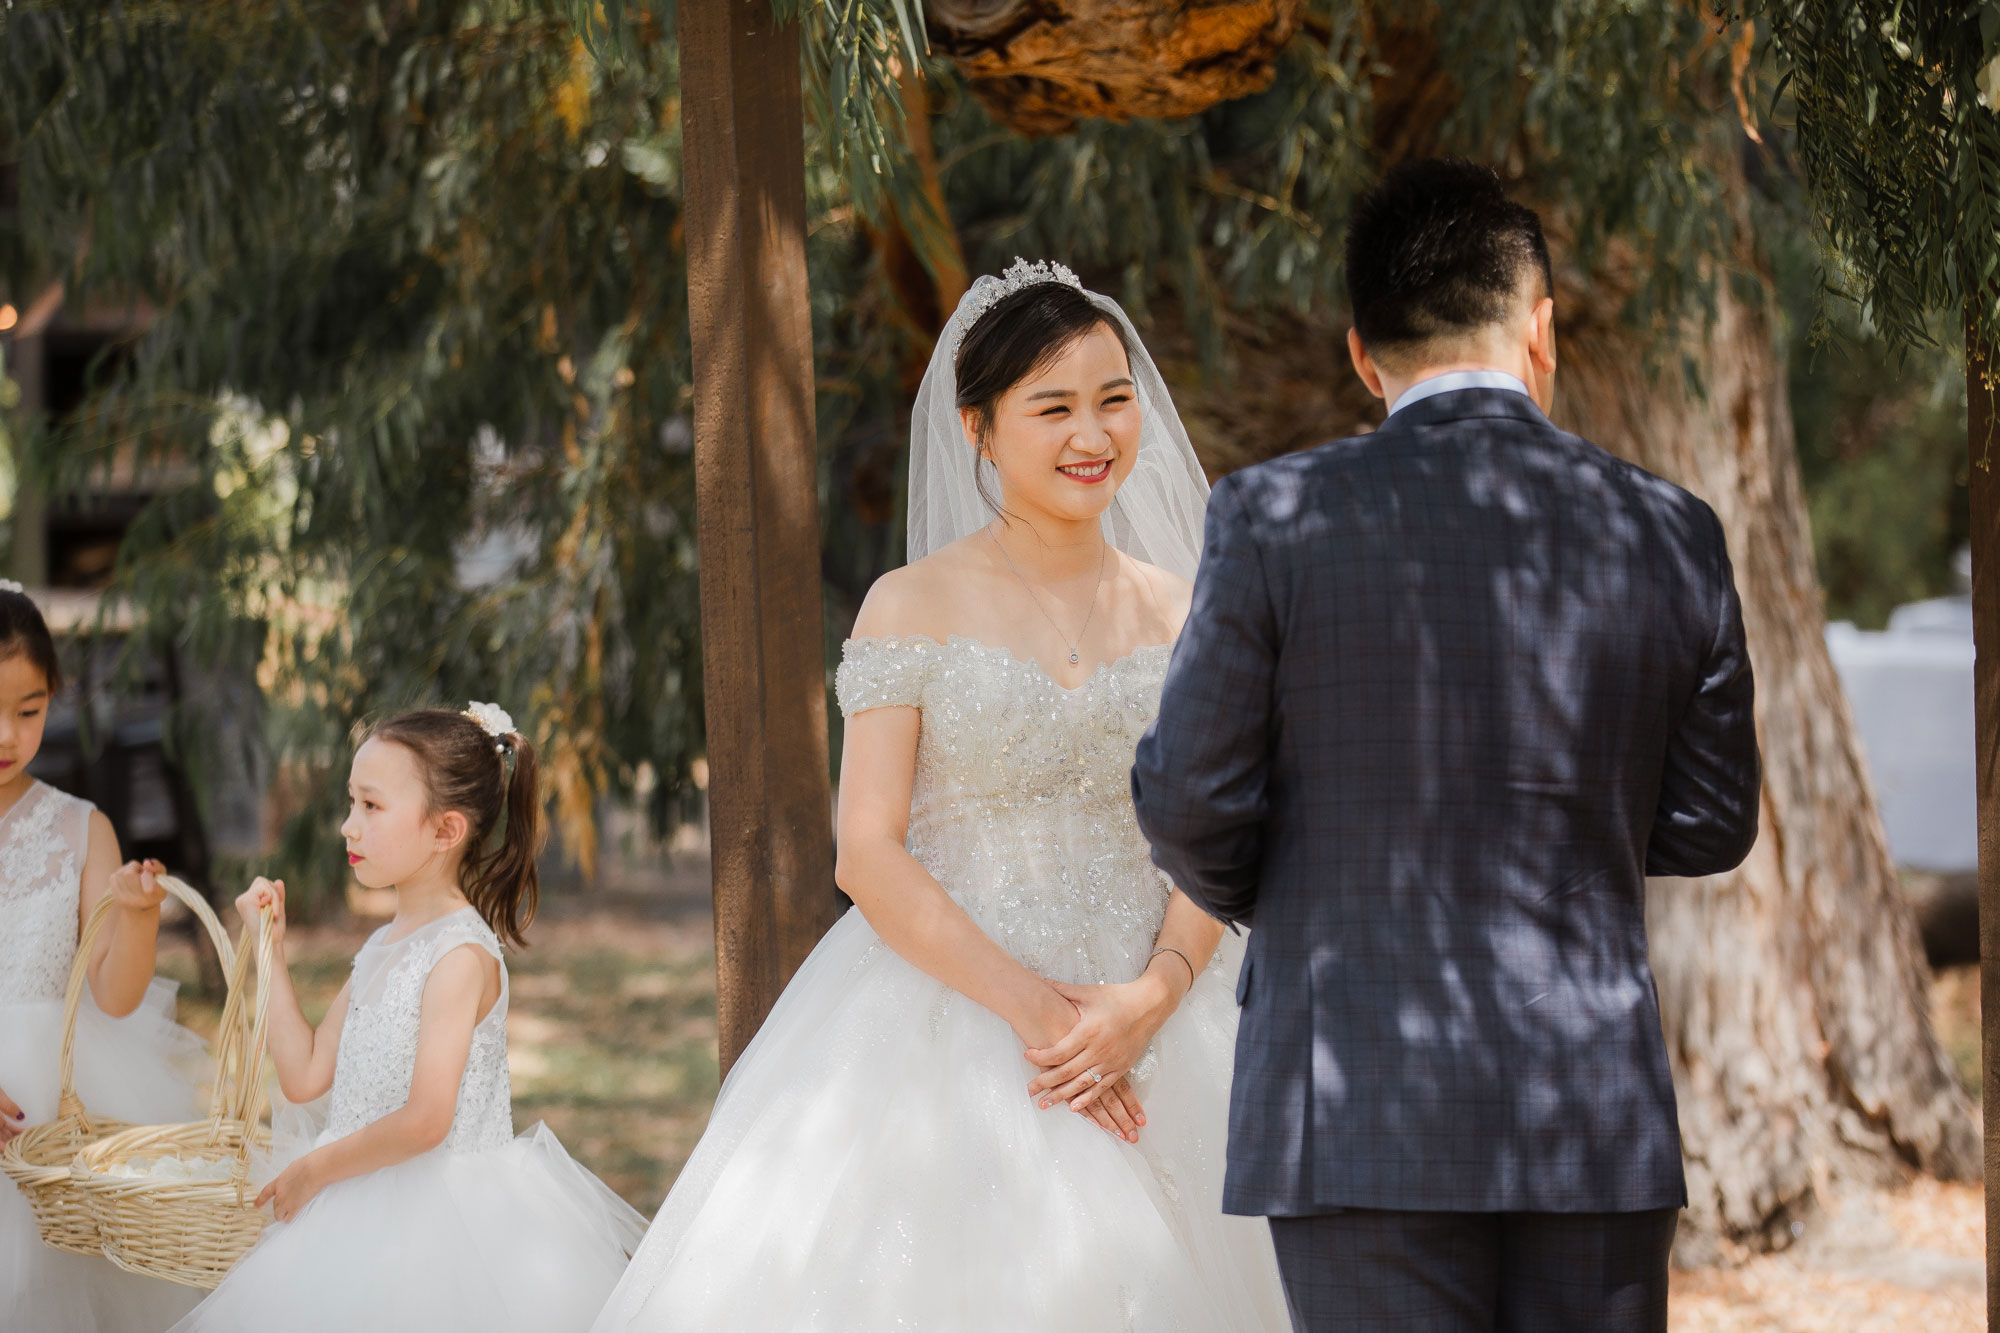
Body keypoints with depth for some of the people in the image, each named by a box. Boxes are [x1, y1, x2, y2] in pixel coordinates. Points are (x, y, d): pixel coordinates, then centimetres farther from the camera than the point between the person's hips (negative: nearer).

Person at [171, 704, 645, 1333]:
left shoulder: (462, 955, -17)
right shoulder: (381, 949, 11)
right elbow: (304, 1076, 12)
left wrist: (313, 1170, -12)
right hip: (364, 1209, 8)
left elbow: (424, 1120, -24)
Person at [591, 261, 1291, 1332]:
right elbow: (870, 854, -8)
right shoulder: (913, 607, -1)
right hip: (948, 999, -3)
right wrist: (1029, 1007, -17)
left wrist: (1154, 995, -14)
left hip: (1143, 1015, 3)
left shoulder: (1177, 615, 8)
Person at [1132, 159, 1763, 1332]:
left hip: (1365, 1116, -2)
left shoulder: (1279, 519, -6)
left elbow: (1189, 800, -3)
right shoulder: (1670, 536, 2)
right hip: (1597, 1122, 3)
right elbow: (1708, 827, 10)